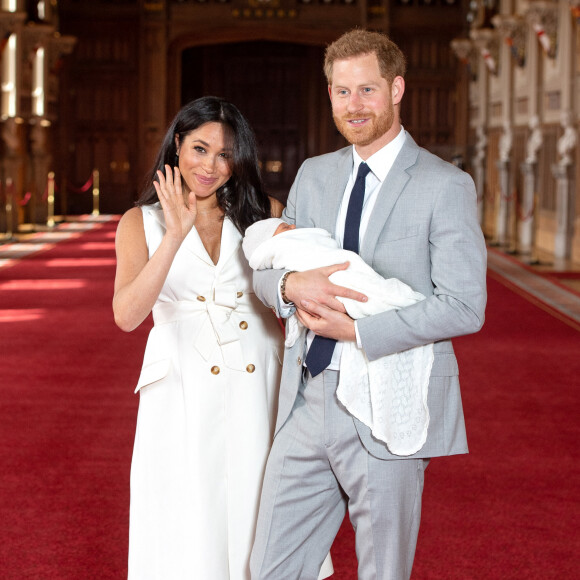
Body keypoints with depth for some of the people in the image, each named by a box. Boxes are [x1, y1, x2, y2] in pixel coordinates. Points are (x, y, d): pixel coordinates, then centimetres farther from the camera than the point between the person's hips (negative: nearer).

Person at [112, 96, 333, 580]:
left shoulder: (265, 214, 8)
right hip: (183, 391, -1)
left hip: (258, 389, 1)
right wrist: (175, 235, -20)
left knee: (257, 523, 6)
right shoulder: (142, 223, 3)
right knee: (190, 527, 3)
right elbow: (127, 315, -12)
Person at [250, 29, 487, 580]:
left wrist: (357, 330, -17)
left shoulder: (445, 187, -7)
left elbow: (464, 307, -14)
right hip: (307, 403, 5)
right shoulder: (314, 175, 11)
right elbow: (263, 270, 13)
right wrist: (292, 284, -12)